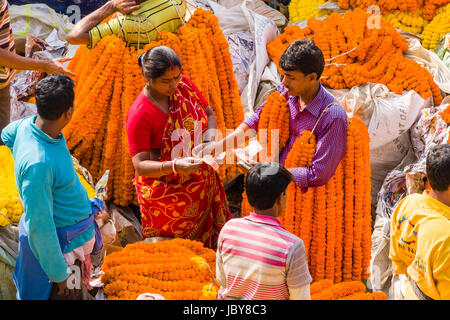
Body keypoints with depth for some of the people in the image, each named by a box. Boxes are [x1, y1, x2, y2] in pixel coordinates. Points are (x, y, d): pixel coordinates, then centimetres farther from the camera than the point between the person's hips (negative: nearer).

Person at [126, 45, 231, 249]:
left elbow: (209, 114, 9)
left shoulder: (184, 85, -5)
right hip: (166, 193, -6)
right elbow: (140, 165, -22)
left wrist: (210, 135, -14)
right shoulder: (139, 115, -23)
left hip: (202, 183, 6)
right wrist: (174, 166, -39)